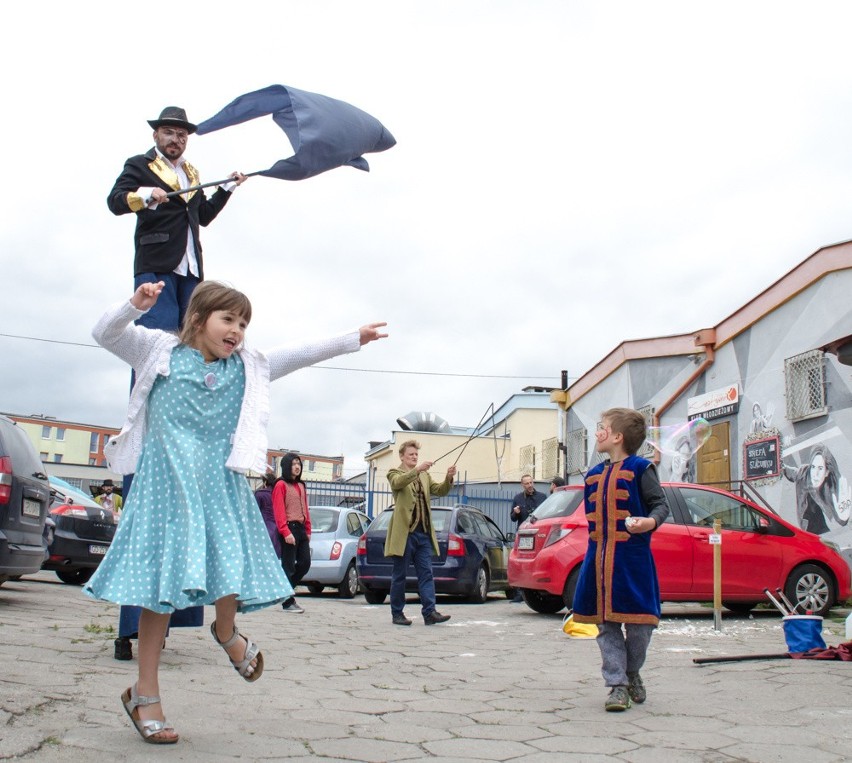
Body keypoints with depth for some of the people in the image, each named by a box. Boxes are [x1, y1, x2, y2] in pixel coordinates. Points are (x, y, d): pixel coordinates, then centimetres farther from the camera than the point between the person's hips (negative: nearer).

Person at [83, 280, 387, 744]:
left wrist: (354, 339, 3)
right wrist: (137, 305, -19)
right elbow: (105, 334, -1)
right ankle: (145, 692, 10)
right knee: (162, 582, -2)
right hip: (167, 484, -3)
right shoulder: (160, 352, 5)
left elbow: (303, 355, 9)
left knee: (232, 568, -6)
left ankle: (226, 633, 31)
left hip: (220, 488, 3)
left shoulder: (248, 367, 12)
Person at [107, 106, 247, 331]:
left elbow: (204, 215, 30)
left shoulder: (191, 172, 28)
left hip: (191, 267, 6)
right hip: (155, 264, -6)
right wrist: (144, 195, -24)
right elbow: (115, 201, -5)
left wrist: (227, 187, 24)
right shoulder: (140, 165, 9)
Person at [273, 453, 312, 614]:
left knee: (305, 563, 5)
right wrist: (286, 532, -19)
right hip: (289, 529, -7)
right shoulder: (281, 485, -4)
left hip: (301, 529, 7)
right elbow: (279, 511, -12)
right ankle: (287, 602, 4)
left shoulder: (301, 486, 19)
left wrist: (308, 530, 13)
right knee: (288, 566, -3)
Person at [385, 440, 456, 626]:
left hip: (424, 532, 5)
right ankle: (397, 614, 9)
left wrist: (448, 478, -12)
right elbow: (398, 482, -21)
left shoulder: (425, 476, 20)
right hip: (404, 532, -5)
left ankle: (429, 612, -3)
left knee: (426, 574, 0)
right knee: (399, 575, 2)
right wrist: (417, 469, -34)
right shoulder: (395, 473, 3)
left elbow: (440, 490, 8)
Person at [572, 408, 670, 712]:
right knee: (606, 623, 3)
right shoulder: (594, 474, 16)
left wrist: (651, 521, -26)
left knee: (638, 621, -1)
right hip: (599, 558, 6)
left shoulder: (640, 468, -3)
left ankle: (632, 673, 23)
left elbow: (660, 503, -5)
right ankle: (617, 684, 7)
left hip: (632, 557, -6)